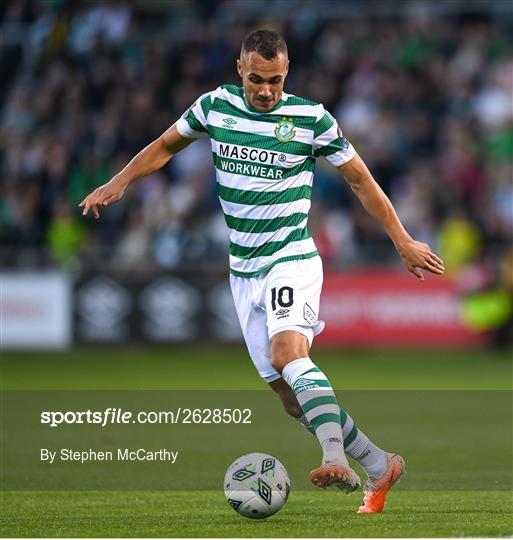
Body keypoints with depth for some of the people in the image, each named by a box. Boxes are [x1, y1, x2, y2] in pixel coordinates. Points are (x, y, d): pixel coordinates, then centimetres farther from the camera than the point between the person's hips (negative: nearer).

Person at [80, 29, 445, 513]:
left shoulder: (311, 118, -7)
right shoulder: (216, 106, 2)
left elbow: (360, 180, 3)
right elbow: (165, 145, 18)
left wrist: (403, 243, 4)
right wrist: (119, 182, 3)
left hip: (291, 260, -5)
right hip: (243, 270, 5)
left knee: (289, 353, -32)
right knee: (291, 395, 2)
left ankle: (337, 462, -43)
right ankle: (379, 465, 13)